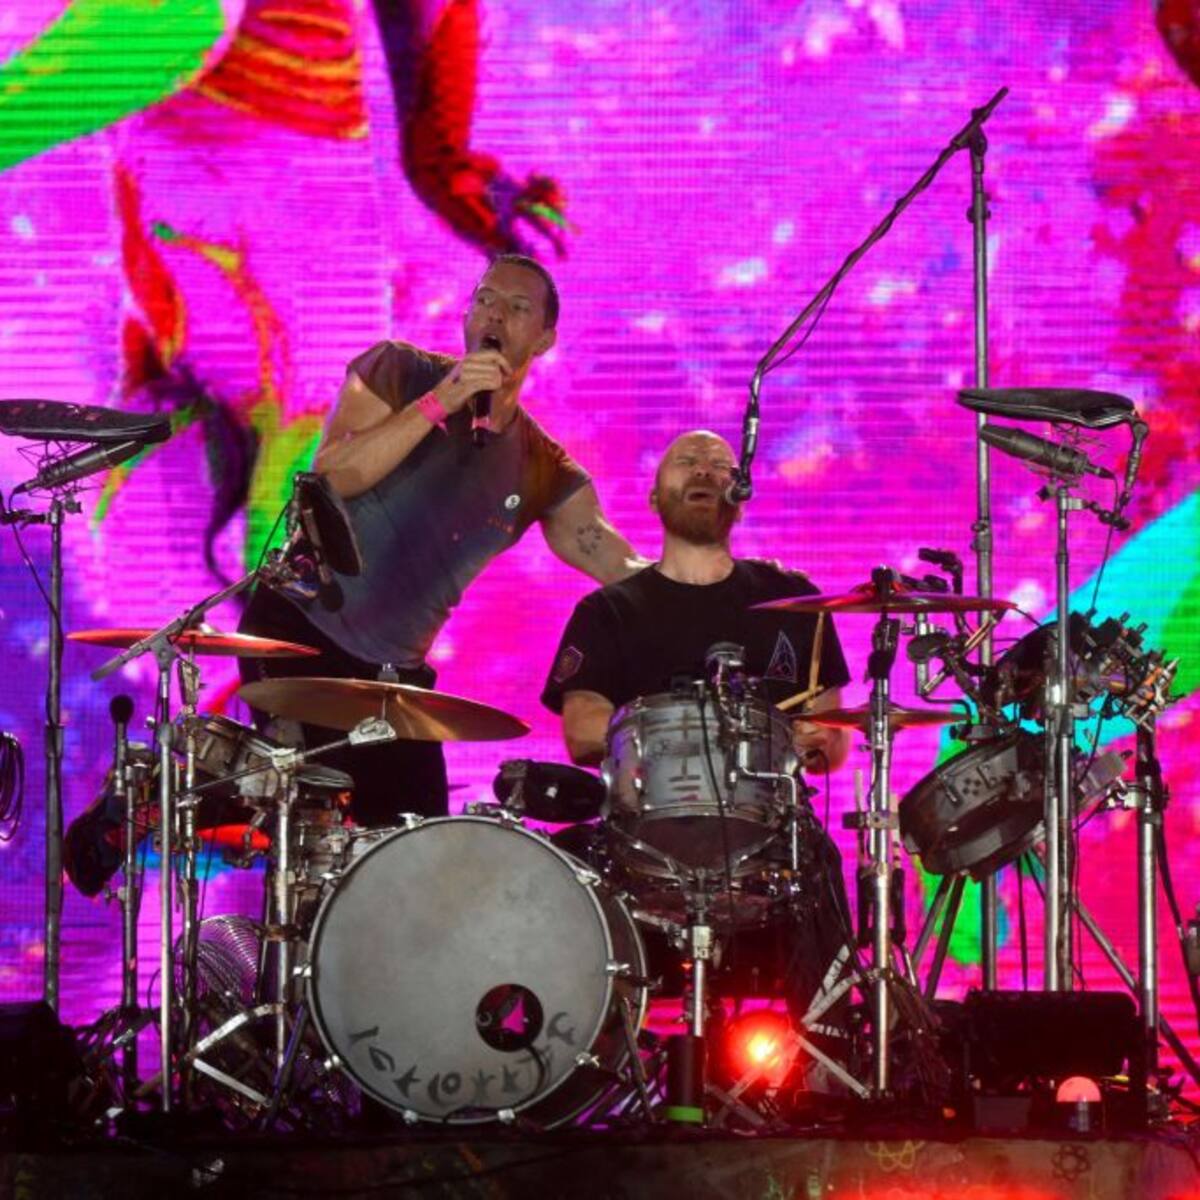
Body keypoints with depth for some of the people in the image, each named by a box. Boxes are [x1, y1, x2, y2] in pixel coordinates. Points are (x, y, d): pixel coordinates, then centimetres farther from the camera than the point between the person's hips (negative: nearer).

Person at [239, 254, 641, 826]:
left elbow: (624, 568, -4)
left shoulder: (541, 470, 6)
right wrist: (439, 403, -23)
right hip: (301, 630, -4)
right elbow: (332, 475, -17)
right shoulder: (399, 370, -1)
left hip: (394, 672, 5)